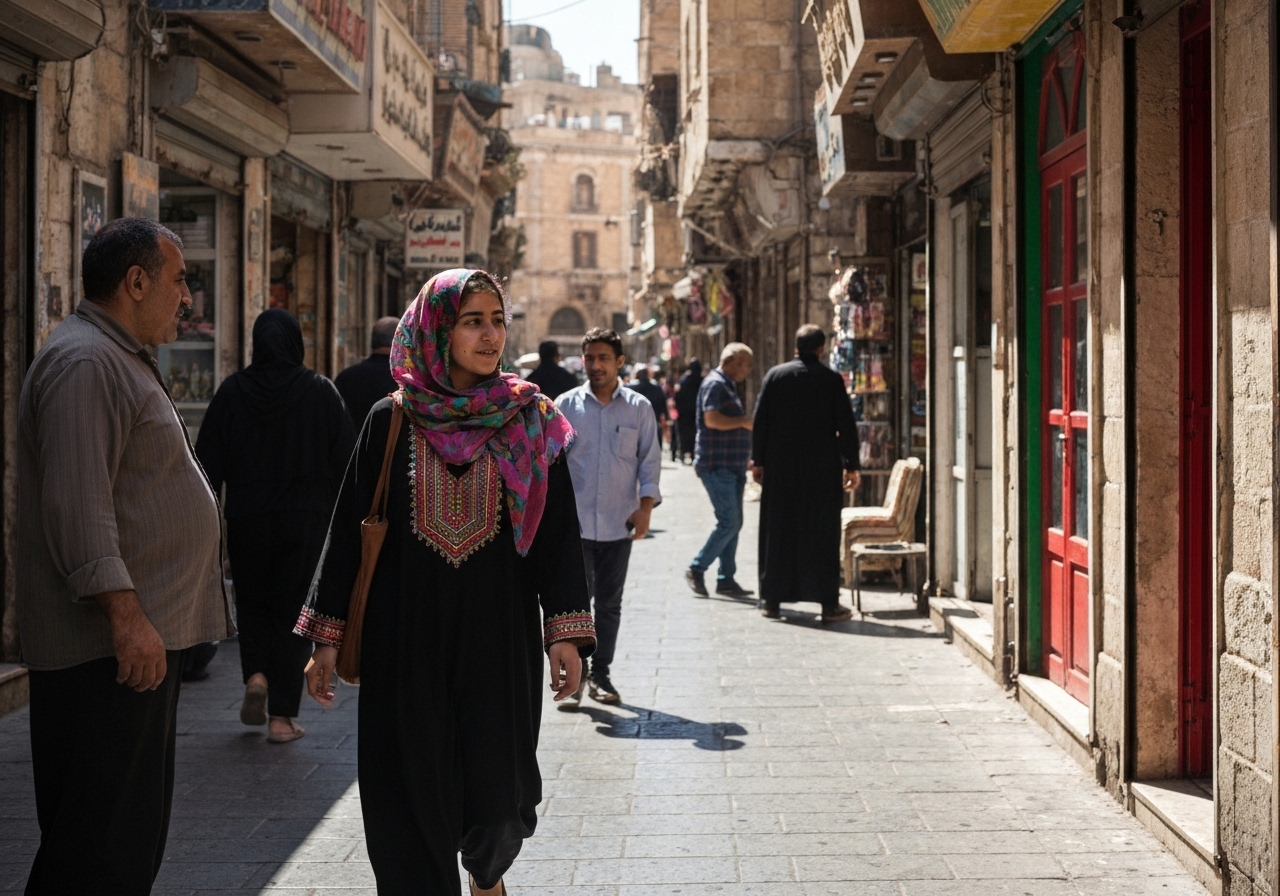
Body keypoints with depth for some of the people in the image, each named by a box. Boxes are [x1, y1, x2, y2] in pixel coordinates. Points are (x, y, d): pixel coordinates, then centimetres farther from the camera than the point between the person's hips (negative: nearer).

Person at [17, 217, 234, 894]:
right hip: (109, 644, -11)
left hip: (145, 633, 11)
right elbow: (77, 503, -24)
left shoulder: (121, 359, 21)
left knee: (134, 834, 16)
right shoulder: (84, 362, -15)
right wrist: (126, 613, -26)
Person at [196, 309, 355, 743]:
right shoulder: (320, 391, -4)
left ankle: (256, 675, -1)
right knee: (293, 610, 6)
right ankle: (282, 716, 4)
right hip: (305, 521, -1)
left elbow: (209, 461, -2)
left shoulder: (232, 391, -2)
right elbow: (344, 459, -3)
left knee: (252, 601, 21)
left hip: (247, 520, 1)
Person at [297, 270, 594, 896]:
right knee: (414, 790, 1)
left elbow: (557, 529, 2)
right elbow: (349, 527, 5)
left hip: (500, 634, 0)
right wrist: (327, 637, 2)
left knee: (499, 794, 2)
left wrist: (565, 632, -5)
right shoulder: (391, 421, 2)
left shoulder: (531, 421, 3)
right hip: (408, 635, 0)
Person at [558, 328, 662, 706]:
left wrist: (645, 507, -4)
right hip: (574, 520, -1)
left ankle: (600, 675, 19)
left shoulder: (639, 408, 5)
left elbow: (650, 460, 6)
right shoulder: (566, 405, 3)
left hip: (619, 522, 1)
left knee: (609, 603, 9)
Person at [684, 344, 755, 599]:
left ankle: (726, 579, 12)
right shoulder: (715, 384, -12)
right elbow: (712, 419, -25)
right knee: (729, 523, -12)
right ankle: (697, 569, -3)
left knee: (733, 523, 9)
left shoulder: (728, 385, 20)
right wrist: (745, 421, -17)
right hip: (717, 465, -10)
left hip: (731, 466, 10)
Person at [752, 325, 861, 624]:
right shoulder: (831, 379, -3)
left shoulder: (775, 375, 2)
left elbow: (760, 420, 2)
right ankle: (828, 603, 2)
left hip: (780, 468, 2)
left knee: (778, 531, 8)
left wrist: (758, 460, 8)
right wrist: (851, 464, 4)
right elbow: (845, 425, -3)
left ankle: (772, 599, 10)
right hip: (823, 468, -1)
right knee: (822, 531, 2)